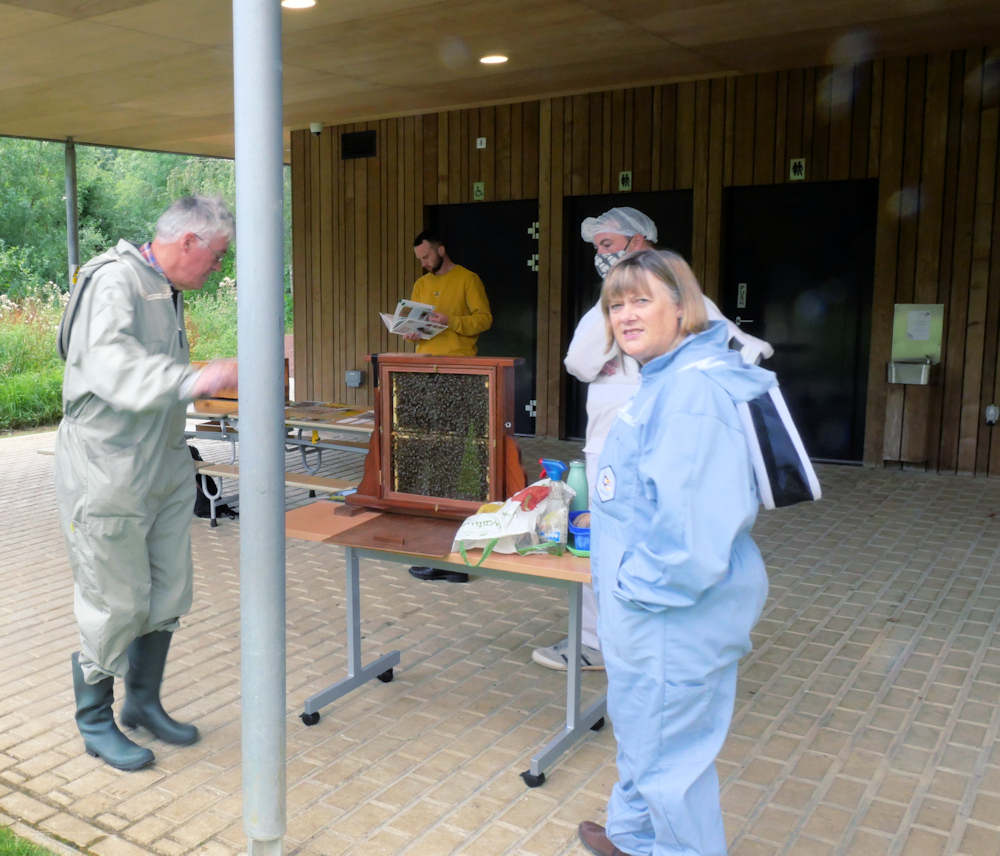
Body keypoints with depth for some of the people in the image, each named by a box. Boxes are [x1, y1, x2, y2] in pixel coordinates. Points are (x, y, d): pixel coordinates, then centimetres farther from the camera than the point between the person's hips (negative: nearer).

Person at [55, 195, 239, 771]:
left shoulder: (168, 293, 14)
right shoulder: (115, 281, -16)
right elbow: (111, 363, -36)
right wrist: (192, 381, -49)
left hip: (165, 472, 9)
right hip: (109, 478, -9)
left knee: (169, 594, 14)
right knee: (116, 605, 1)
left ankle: (144, 702, 32)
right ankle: (95, 722, 21)